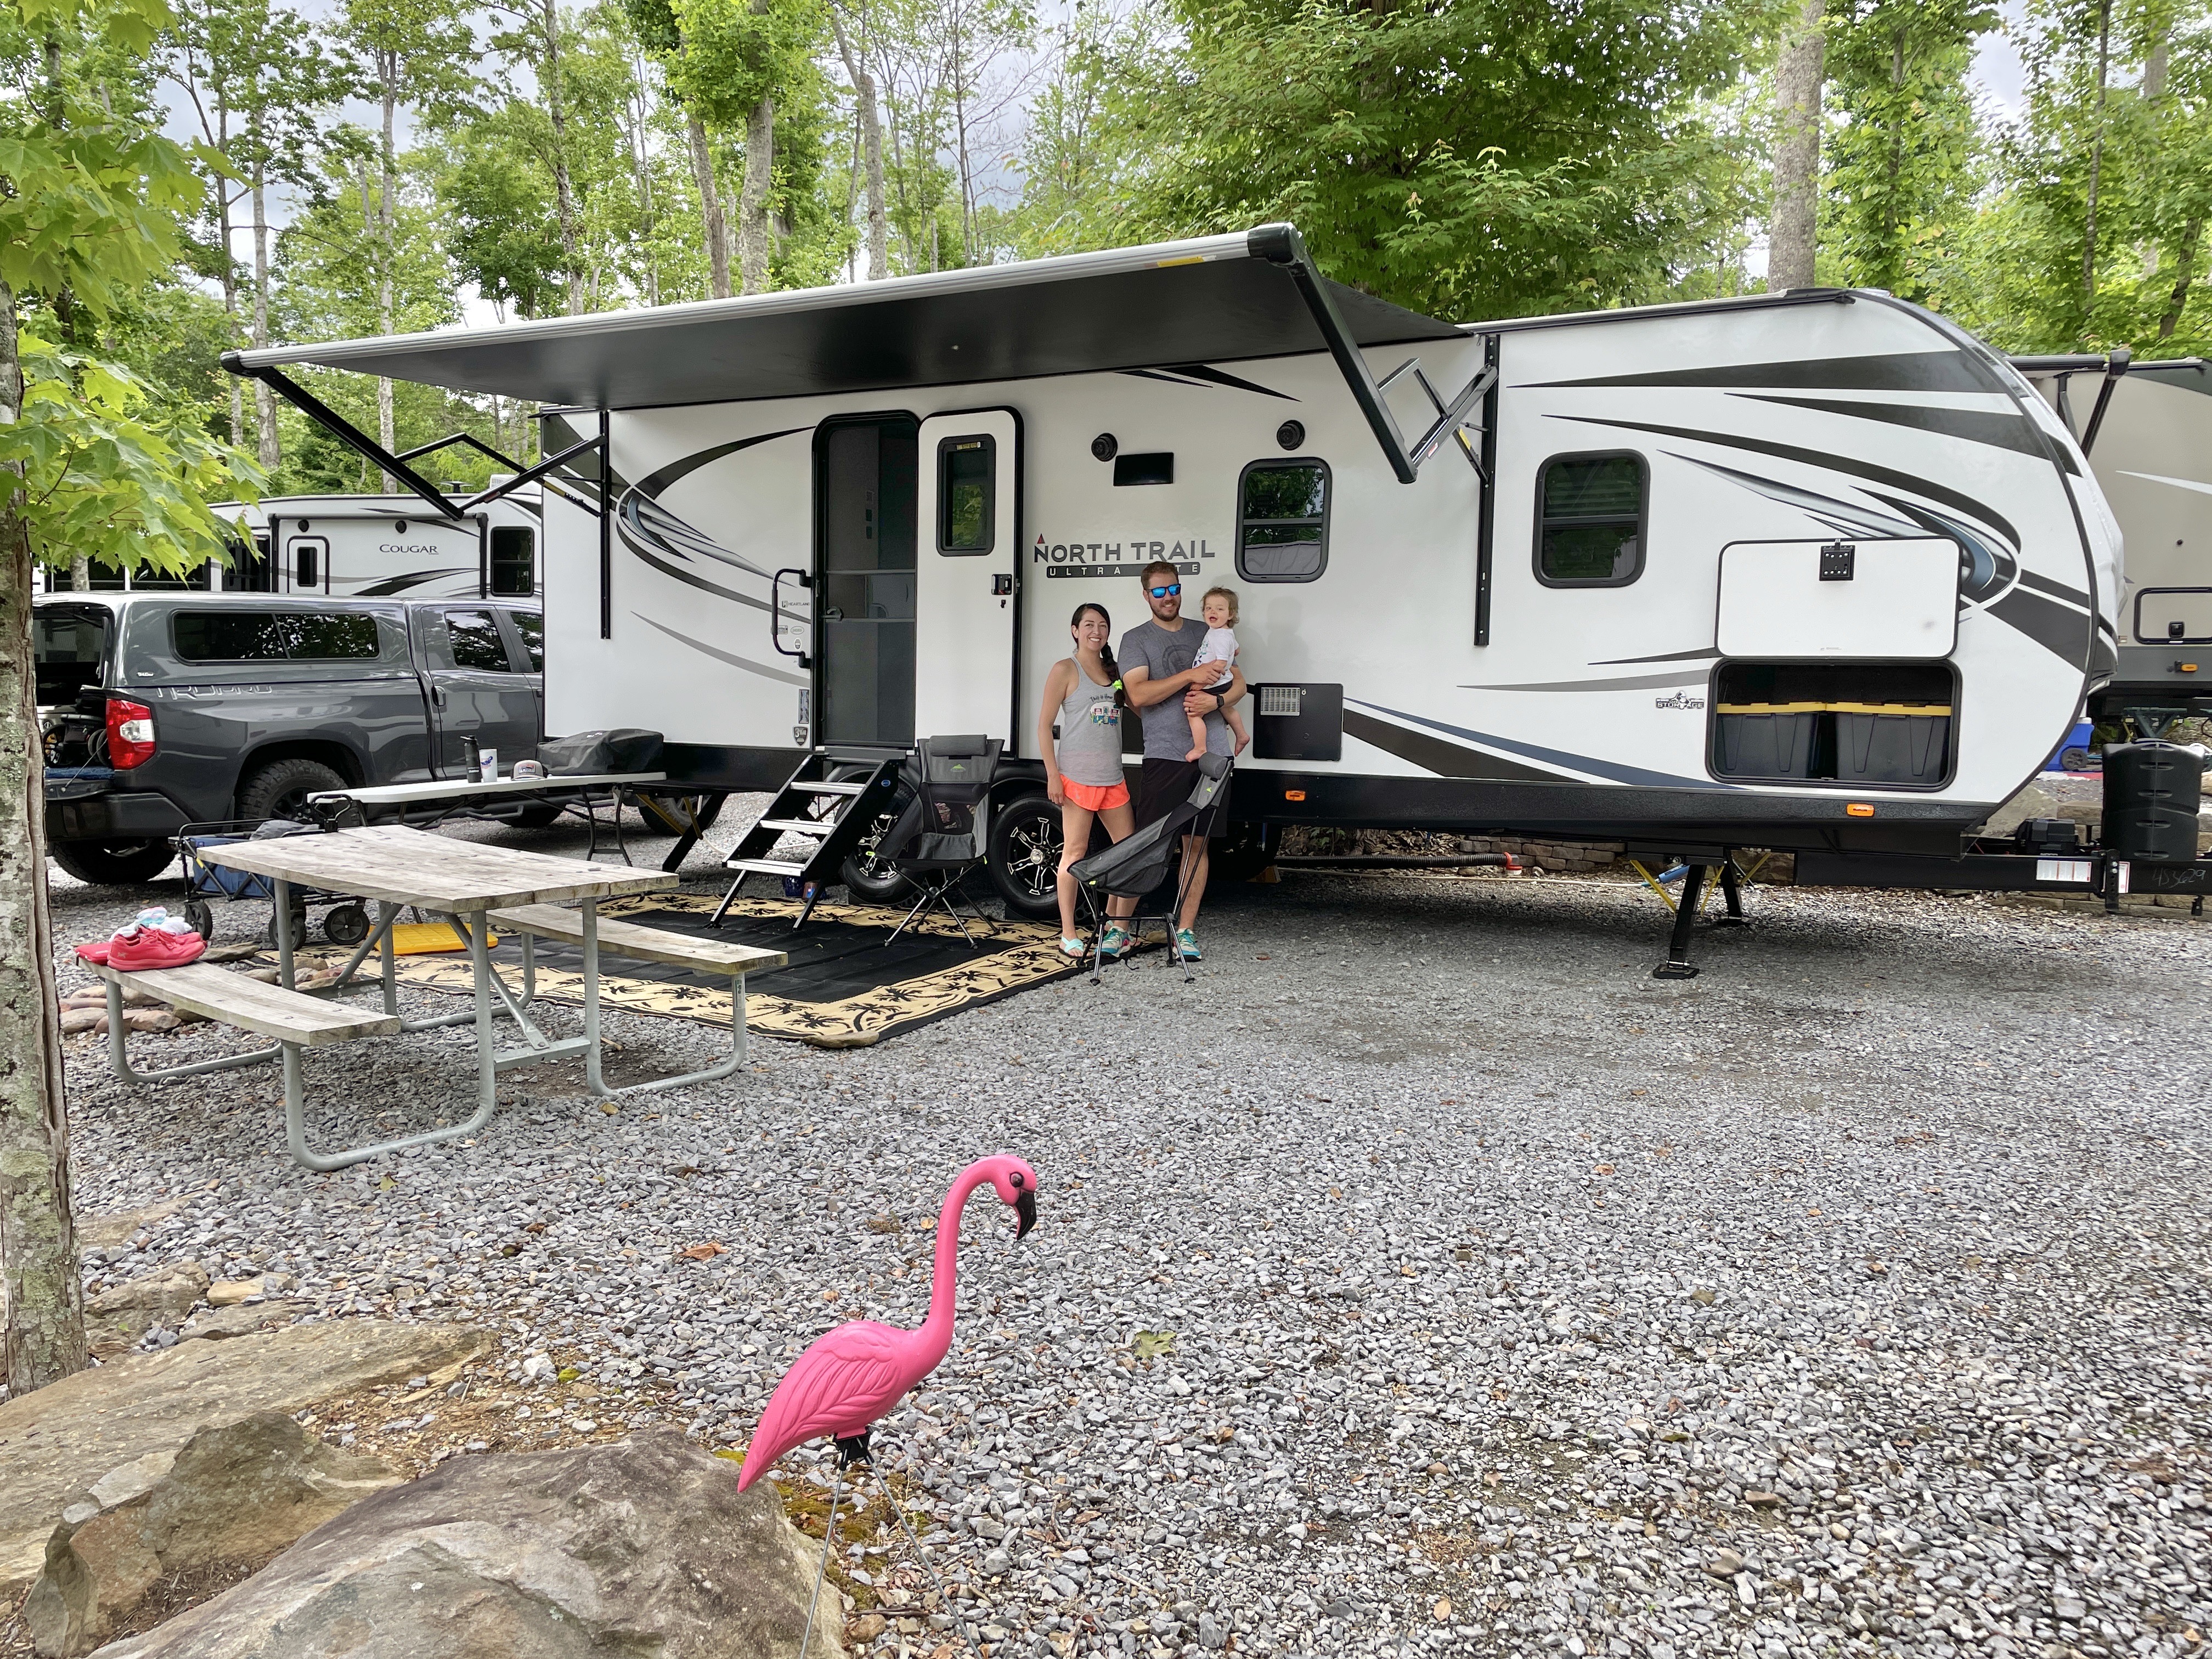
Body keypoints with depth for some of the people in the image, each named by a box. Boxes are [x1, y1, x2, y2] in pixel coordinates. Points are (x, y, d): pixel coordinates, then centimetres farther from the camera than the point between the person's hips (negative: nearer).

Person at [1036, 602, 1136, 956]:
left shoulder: (1114, 672, 14)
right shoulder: (1066, 670, -3)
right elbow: (1044, 724, -6)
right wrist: (1053, 775, -13)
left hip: (1112, 778, 7)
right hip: (1077, 777, -6)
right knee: (1074, 853, -2)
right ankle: (1068, 933, 5)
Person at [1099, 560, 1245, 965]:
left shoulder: (1206, 633, 15)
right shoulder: (1136, 639, 4)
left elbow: (1239, 684, 14)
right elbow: (1139, 694, -10)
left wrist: (1216, 701, -8)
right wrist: (1191, 676, -15)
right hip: (1164, 755, -3)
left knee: (1196, 843, 6)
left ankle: (1186, 930, 12)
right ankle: (1118, 926, 3)